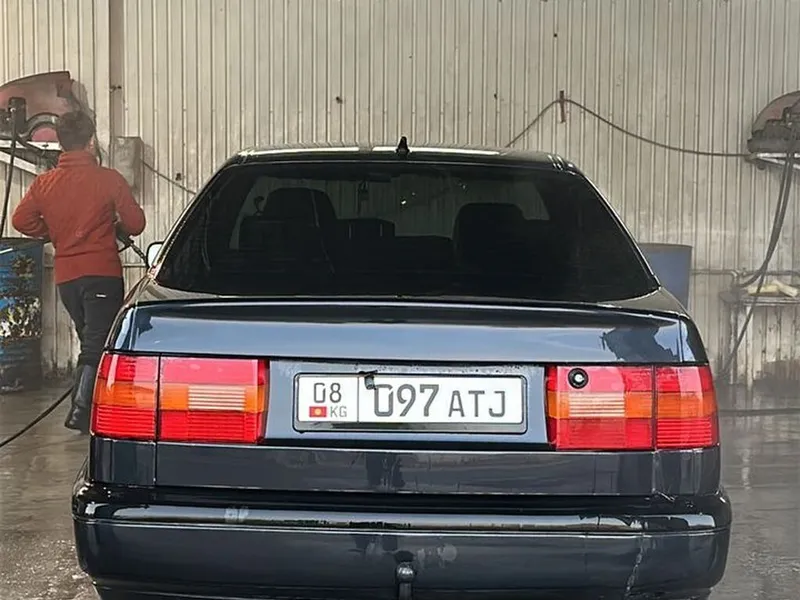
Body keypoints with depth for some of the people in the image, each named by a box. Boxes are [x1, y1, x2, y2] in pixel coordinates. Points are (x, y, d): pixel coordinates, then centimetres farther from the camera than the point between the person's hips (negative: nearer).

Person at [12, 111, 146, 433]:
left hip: (65, 276, 5)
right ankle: (81, 412, -13)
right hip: (102, 274, -5)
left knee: (89, 342, 20)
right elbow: (135, 223, -6)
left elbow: (21, 220, 3)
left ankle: (82, 405, 21)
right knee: (98, 346, -3)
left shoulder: (44, 183, 3)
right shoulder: (108, 179, -8)